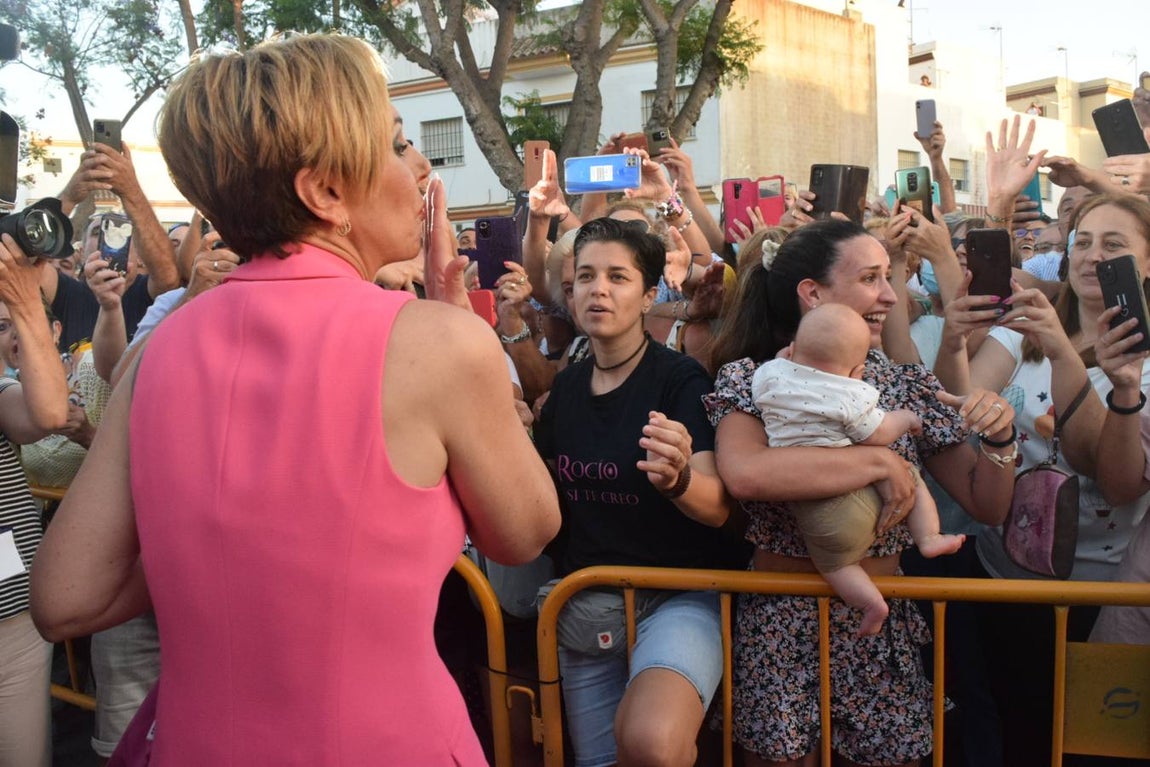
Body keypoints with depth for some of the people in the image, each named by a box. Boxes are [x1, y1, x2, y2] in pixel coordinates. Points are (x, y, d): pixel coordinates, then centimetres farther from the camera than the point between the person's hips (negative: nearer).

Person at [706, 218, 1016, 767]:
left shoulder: (905, 386, 2)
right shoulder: (752, 379, -9)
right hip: (780, 627, -3)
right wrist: (881, 462, -25)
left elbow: (988, 507, 5)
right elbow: (744, 474, -31)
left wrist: (999, 439, -14)